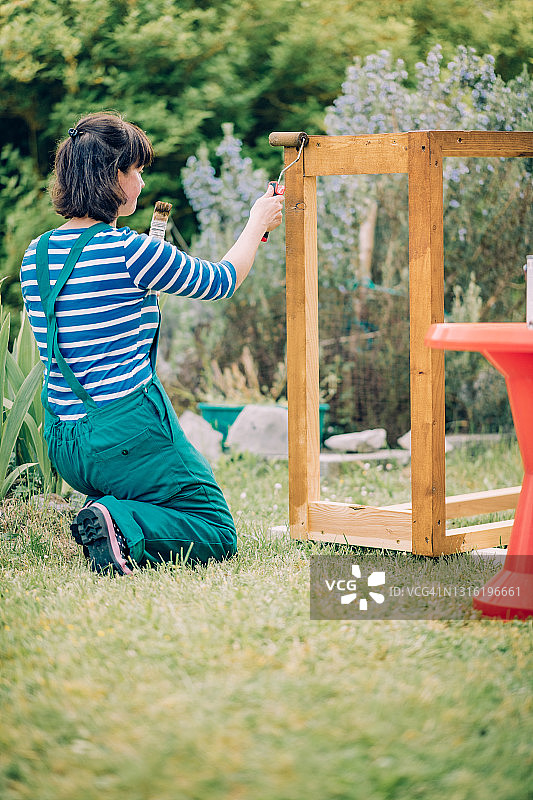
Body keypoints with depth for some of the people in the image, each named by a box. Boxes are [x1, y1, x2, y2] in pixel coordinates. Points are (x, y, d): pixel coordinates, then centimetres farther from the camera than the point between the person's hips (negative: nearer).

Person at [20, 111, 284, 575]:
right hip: (127, 434, -8)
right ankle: (126, 528, -18)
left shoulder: (36, 256, 5)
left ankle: (110, 512, 6)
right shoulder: (130, 250, -16)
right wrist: (258, 224, 17)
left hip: (63, 445, 8)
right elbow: (220, 282, -1)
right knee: (218, 535, 7)